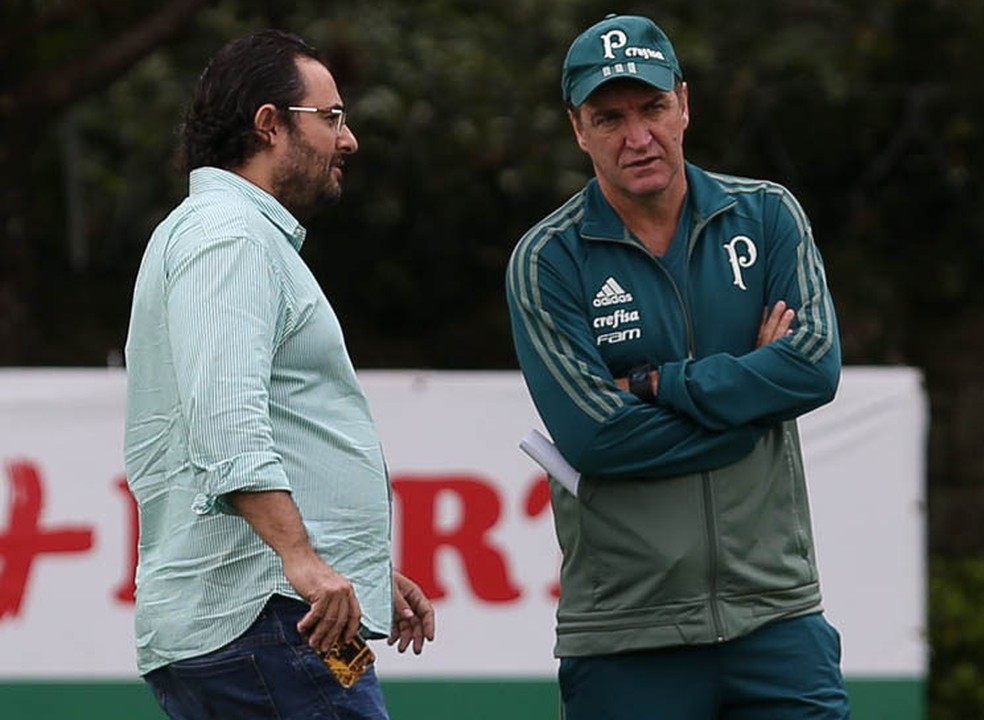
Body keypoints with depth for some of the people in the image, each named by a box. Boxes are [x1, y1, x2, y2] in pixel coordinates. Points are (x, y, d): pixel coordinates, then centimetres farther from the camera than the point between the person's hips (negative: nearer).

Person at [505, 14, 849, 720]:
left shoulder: (767, 217, 7)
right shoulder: (545, 262, -1)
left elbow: (815, 364, -7)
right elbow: (594, 435, -13)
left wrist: (651, 386, -10)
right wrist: (752, 390, -8)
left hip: (776, 615, 2)